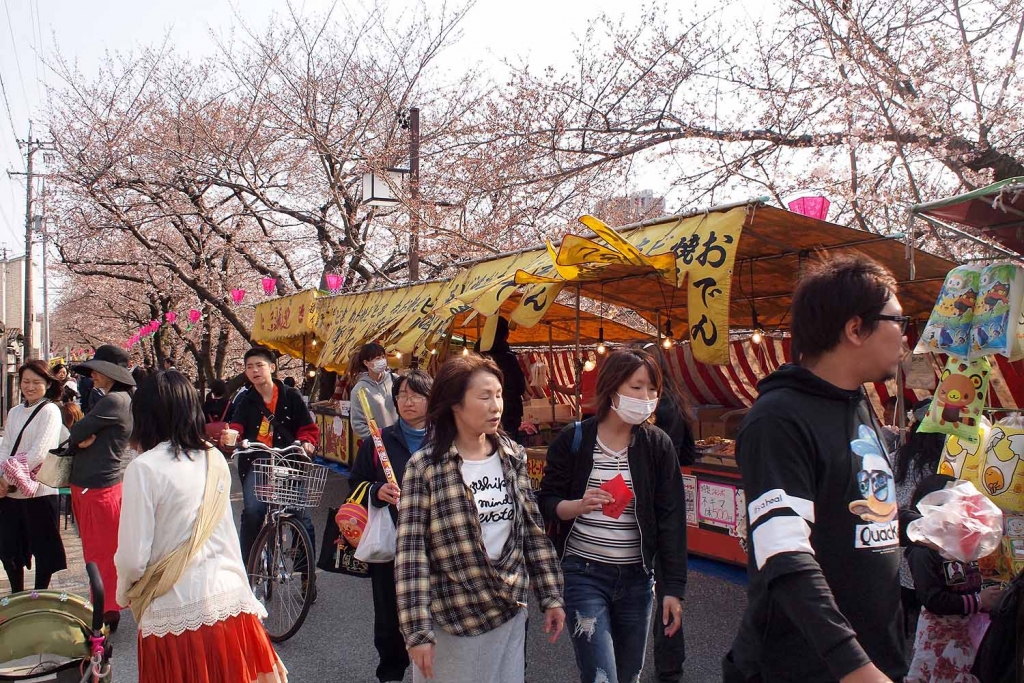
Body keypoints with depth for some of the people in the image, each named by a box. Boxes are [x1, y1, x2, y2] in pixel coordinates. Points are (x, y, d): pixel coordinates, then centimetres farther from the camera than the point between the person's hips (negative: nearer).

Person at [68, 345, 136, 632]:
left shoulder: (115, 401, -17)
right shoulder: (103, 400, 15)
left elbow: (76, 433, -17)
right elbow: (75, 438, 13)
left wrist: (78, 434, 6)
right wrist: (82, 439, -9)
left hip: (101, 489, -10)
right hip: (84, 487, 10)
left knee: (102, 555, 0)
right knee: (94, 554, 18)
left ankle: (107, 614, 10)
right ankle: (103, 609, 31)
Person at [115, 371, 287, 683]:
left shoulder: (144, 468, -13)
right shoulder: (215, 460, 2)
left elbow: (132, 557, -12)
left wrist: (124, 592, 9)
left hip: (176, 615, -3)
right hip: (230, 601, 4)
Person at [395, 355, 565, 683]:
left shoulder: (513, 455, 0)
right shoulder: (424, 466, -14)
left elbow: (533, 531, 6)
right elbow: (411, 552, -15)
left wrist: (551, 596, 6)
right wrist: (417, 631, -16)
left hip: (510, 611, 4)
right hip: (451, 617, -4)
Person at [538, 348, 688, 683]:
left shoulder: (658, 445, -2)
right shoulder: (573, 439, -7)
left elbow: (671, 520, -1)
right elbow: (545, 502, -1)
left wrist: (674, 588, -4)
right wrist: (579, 505, -22)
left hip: (636, 577, 3)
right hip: (584, 574, -2)